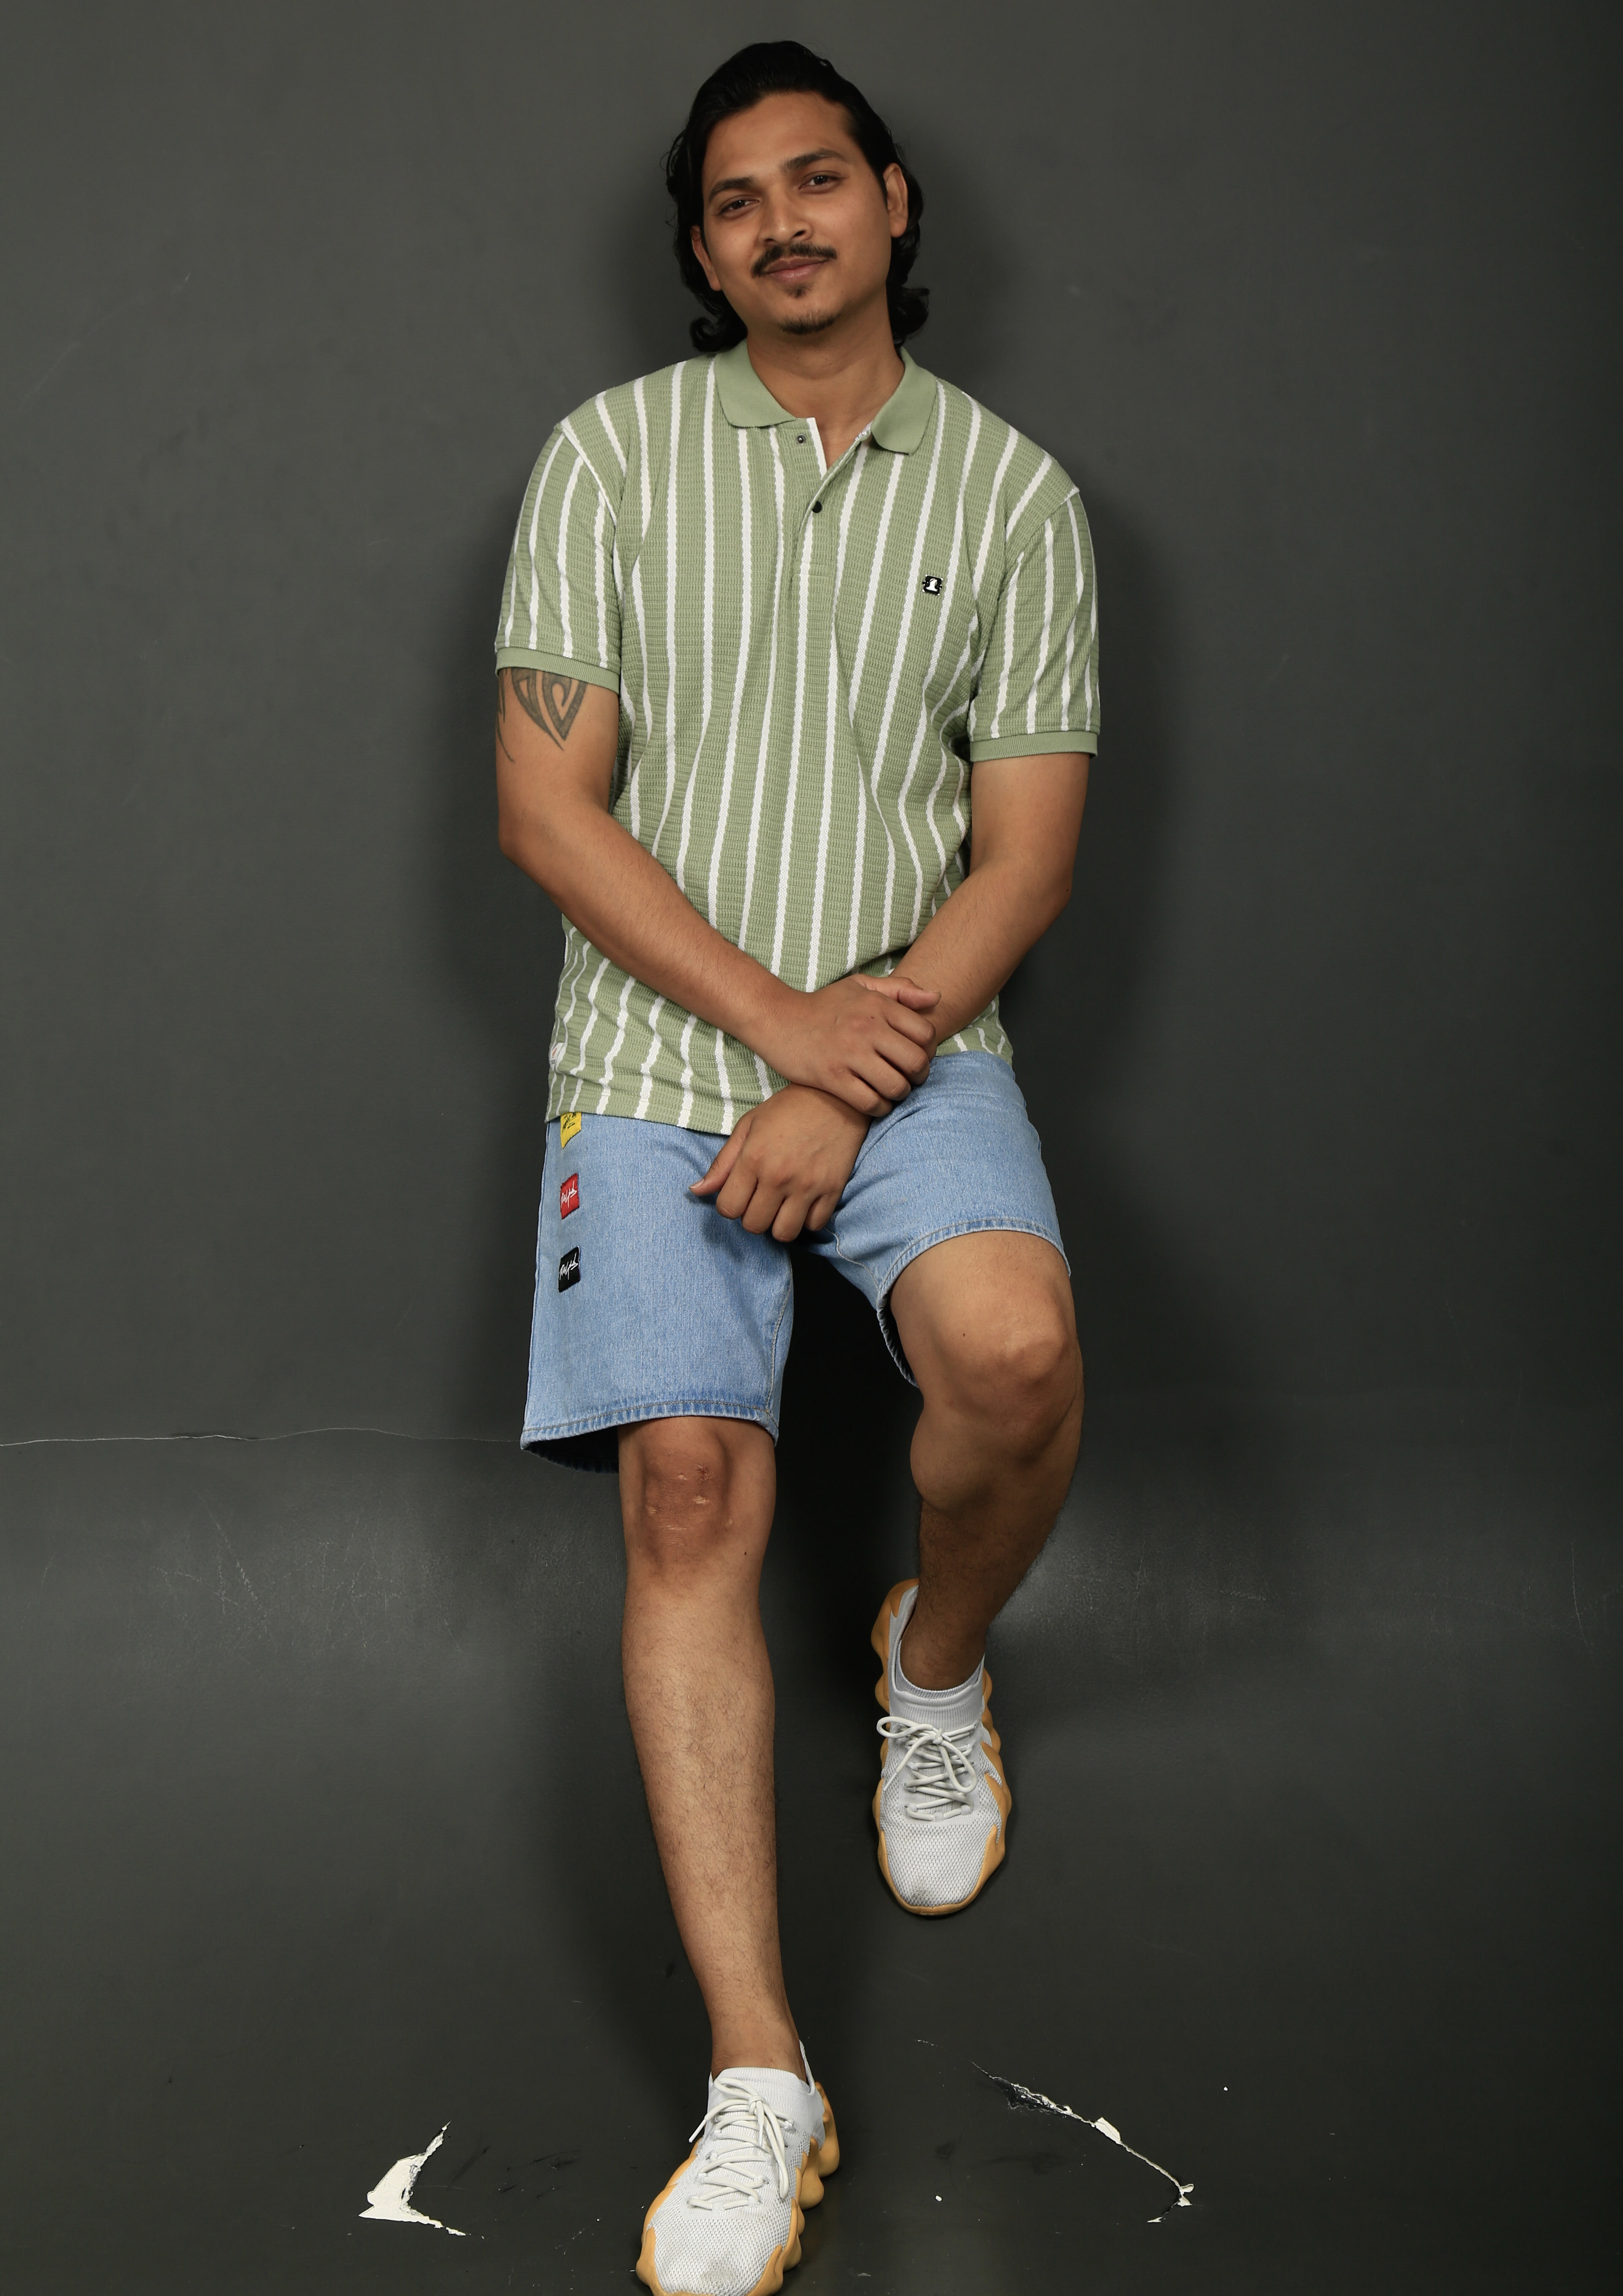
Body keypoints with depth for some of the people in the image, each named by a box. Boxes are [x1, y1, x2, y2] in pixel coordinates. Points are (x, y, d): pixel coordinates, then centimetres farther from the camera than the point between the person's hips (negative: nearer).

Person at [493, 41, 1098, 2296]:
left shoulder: (1014, 490, 5)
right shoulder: (613, 453, 4)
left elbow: (1026, 852, 1)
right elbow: (546, 801, -1)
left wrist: (852, 1083, -12)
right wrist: (779, 1016, -11)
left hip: (912, 1038, 0)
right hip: (659, 1046, 0)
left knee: (1018, 1352, -28)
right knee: (687, 1486, -13)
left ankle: (936, 1660, 8)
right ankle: (760, 2080, -10)